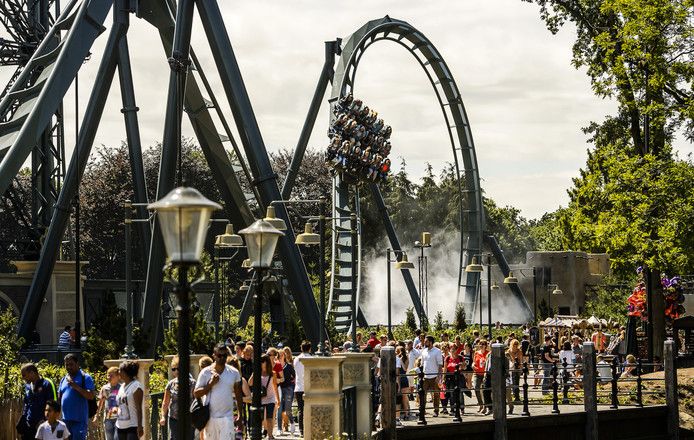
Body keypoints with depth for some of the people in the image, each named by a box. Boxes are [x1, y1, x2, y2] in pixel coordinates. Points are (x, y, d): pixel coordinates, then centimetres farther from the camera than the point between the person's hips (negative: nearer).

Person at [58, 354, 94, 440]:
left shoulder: (85, 378, -4)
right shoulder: (64, 379, 16)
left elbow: (91, 396, -13)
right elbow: (59, 397, 20)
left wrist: (76, 387, -20)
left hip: (79, 420, -7)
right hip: (65, 419, 7)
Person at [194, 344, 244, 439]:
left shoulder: (234, 373, 4)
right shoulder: (206, 372, -1)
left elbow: (238, 395, 10)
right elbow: (196, 394, -3)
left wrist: (240, 417, 7)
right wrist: (211, 384, -16)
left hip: (226, 418, -1)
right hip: (209, 417, 1)